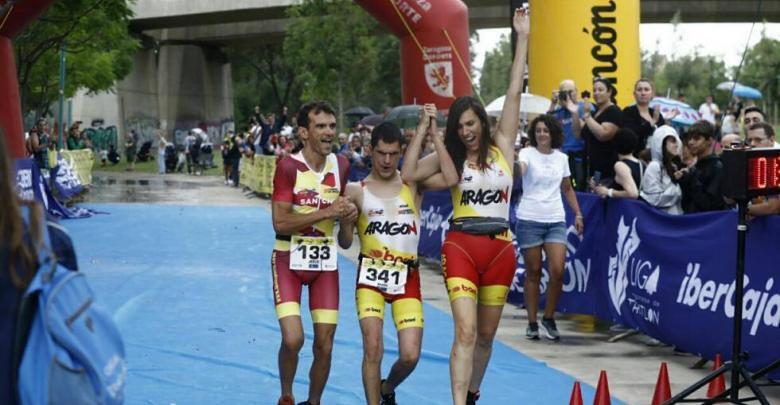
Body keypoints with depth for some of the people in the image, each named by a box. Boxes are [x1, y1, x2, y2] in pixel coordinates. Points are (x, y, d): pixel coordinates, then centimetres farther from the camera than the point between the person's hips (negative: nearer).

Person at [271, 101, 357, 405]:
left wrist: (348, 214, -3)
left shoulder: (341, 166, 3)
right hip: (289, 259, -5)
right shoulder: (289, 167, -14)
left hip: (325, 260, 5)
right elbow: (280, 222, -20)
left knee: (324, 346, 3)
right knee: (293, 339, -16)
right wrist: (326, 212, -24)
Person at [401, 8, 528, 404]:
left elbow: (514, 92, 1)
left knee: (485, 335, 12)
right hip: (461, 247, -2)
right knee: (465, 331, -14)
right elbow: (407, 175, -8)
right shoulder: (449, 157, 3)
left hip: (500, 249, 2)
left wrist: (522, 37, -1)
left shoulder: (502, 148, 4)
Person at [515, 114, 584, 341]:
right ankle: (532, 323, 13)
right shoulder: (527, 154, -3)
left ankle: (549, 319, 8)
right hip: (529, 220, -3)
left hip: (556, 220, 3)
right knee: (533, 273, 3)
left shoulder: (561, 158, 10)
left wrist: (578, 214, 16)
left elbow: (567, 189, 21)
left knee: (557, 271, -9)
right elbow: (518, 171, -25)